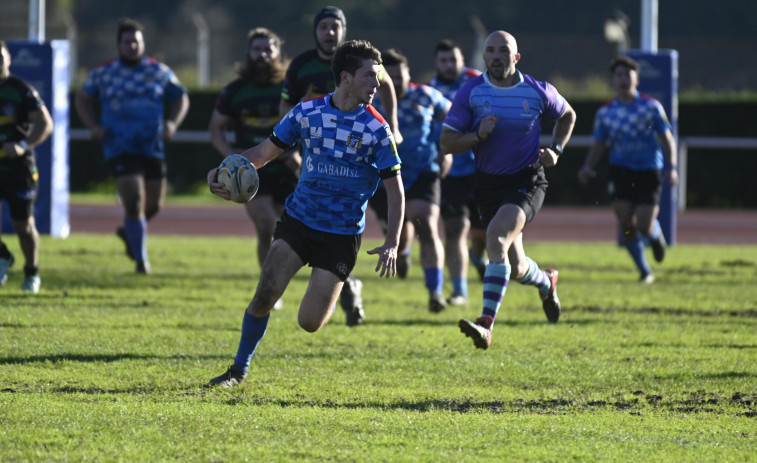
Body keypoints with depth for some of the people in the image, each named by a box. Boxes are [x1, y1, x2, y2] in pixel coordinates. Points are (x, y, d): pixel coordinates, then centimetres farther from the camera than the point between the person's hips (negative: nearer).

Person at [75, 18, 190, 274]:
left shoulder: (160, 72, 4)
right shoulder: (102, 74, 2)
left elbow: (181, 98, 13)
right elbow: (82, 99, 16)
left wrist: (173, 123, -6)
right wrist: (92, 125, 0)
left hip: (152, 146, 3)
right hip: (119, 146, -3)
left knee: (154, 203, 6)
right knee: (134, 200, -15)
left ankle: (128, 231, 40)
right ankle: (141, 259, -5)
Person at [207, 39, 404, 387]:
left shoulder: (376, 129, -8)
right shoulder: (307, 112, -2)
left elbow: (395, 189, -3)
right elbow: (264, 152, 7)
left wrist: (391, 244, -15)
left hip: (342, 234, -2)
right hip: (298, 220, 2)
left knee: (309, 323, -6)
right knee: (266, 293, -17)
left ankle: (332, 295, 31)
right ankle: (239, 369, 2)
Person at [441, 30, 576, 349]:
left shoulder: (538, 92, -5)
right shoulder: (471, 92, -6)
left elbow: (567, 116, 16)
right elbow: (447, 142, -5)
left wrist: (556, 149, 0)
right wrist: (478, 135, -23)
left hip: (528, 182, -3)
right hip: (489, 184, 3)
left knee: (497, 236, -30)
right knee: (515, 268, 8)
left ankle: (486, 325, -35)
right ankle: (546, 282, 48)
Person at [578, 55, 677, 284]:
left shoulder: (651, 107, -3)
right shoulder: (605, 113, 3)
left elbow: (667, 139, 1)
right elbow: (598, 145, 9)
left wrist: (670, 167, -11)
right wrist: (588, 168, -8)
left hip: (649, 171, -2)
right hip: (621, 171, 2)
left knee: (644, 227, -10)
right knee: (626, 225, -5)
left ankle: (656, 235, 30)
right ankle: (645, 271, 13)